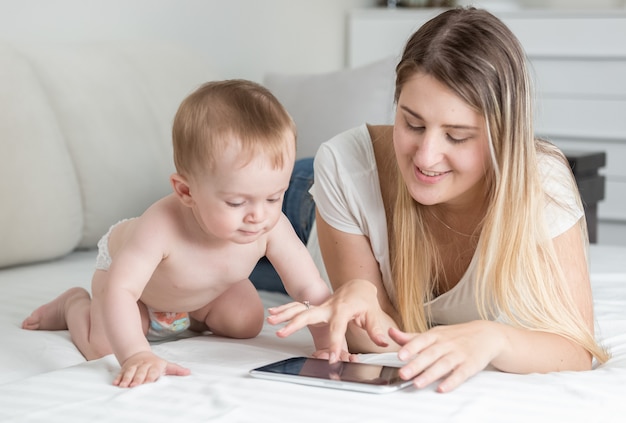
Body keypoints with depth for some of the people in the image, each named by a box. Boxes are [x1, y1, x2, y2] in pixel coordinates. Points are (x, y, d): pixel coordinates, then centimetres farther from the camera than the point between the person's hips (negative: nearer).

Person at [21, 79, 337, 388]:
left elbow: (311, 289, -30)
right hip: (122, 263, -4)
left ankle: (191, 317, 28)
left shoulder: (273, 228, -37)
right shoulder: (161, 227, -50)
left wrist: (328, 343, -44)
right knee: (104, 347, -17)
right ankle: (74, 304, 17)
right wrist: (135, 354, -67)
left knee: (248, 322, -3)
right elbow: (119, 289, -55)